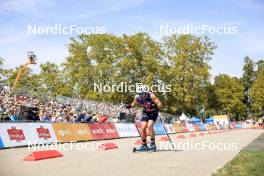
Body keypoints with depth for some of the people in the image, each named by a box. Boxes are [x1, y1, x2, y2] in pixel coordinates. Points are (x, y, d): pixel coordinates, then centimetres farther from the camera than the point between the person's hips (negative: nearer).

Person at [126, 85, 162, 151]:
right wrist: (130, 106, -17)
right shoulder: (137, 97, -18)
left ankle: (153, 144, -7)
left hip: (153, 112, -4)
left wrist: (158, 107, -53)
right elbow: (134, 103, 3)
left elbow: (159, 103, -33)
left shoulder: (151, 96, -31)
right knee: (143, 127, -6)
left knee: (149, 126, -20)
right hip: (145, 112, 4)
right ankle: (144, 145, 10)